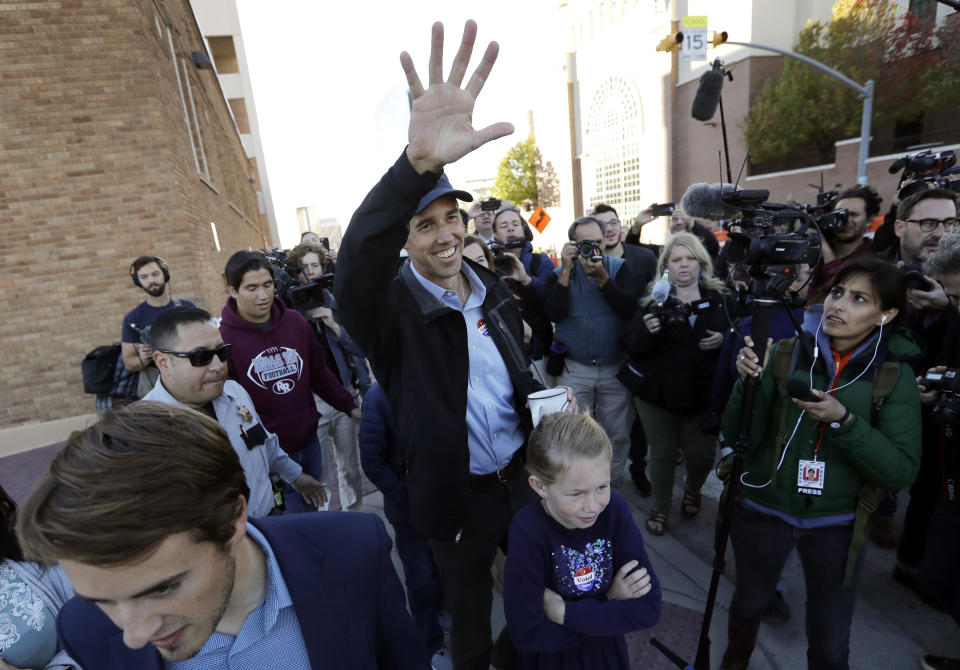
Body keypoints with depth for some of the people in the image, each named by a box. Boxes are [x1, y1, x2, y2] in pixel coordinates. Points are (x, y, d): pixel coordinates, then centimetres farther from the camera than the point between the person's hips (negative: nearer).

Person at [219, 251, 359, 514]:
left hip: (309, 440, 5)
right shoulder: (223, 337, -14)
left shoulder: (296, 321, 1)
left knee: (313, 508, 23)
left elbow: (319, 372, 10)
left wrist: (349, 406, 5)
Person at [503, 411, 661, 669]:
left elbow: (649, 609, -20)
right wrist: (610, 602, -24)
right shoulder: (527, 532, -31)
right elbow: (528, 635, -27)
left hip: (607, 648, 2)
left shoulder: (615, 510, -23)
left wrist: (564, 612, -26)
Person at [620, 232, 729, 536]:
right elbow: (629, 344, -10)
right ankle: (660, 507, 34)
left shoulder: (719, 298, 2)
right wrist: (647, 331, -30)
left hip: (703, 394, 2)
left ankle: (692, 491, 44)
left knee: (702, 455, 9)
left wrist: (723, 340, -11)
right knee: (662, 454, 9)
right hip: (657, 394, -1)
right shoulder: (653, 299, -4)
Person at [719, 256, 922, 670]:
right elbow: (738, 436, -12)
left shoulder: (895, 376, -7)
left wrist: (842, 420, -27)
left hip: (835, 525, 0)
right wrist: (749, 382, -28)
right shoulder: (785, 353, -10)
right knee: (749, 604, 22)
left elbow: (902, 471, -12)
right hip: (763, 511, 0)